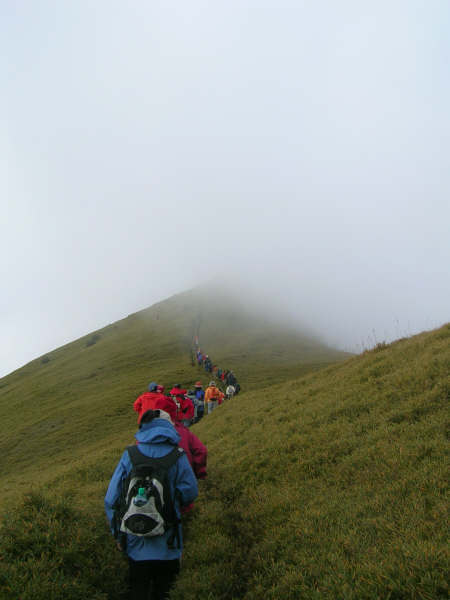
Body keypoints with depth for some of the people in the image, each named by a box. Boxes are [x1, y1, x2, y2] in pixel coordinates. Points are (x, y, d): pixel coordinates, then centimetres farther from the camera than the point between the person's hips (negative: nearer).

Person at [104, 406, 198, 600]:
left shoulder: (129, 455, -9)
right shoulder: (177, 457, -13)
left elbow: (111, 499, -5)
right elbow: (190, 493, -8)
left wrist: (118, 533, 7)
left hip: (136, 542, 1)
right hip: (166, 544, -1)